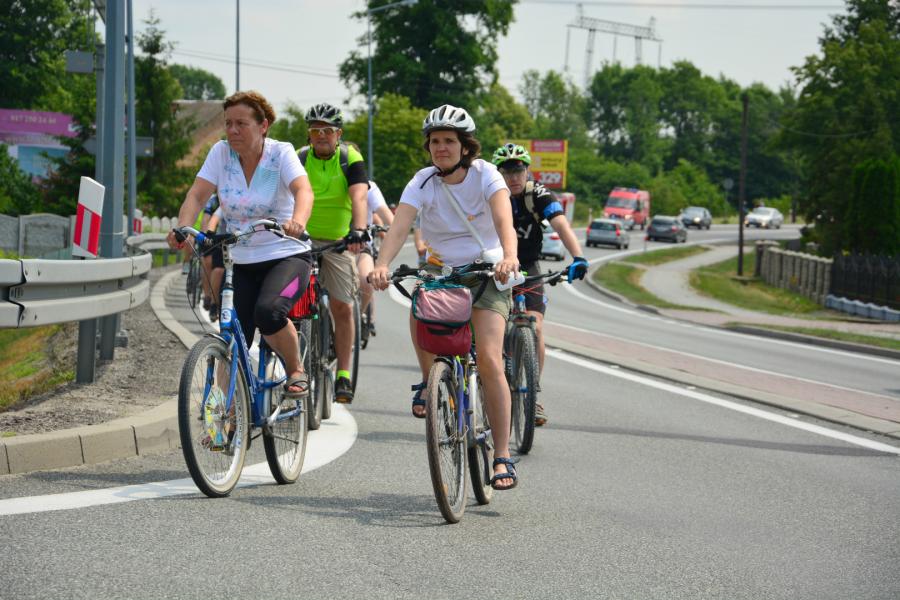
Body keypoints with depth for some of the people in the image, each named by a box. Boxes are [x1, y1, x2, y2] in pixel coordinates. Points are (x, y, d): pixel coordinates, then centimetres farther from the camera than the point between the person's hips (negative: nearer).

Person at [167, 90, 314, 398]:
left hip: (286, 257, -4)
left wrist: (297, 221, -49)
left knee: (268, 311, -32)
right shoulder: (221, 153, -1)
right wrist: (182, 228, -33)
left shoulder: (281, 153, -10)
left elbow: (303, 190, -27)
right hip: (242, 264, 4)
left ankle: (296, 371, -6)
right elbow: (197, 195, -11)